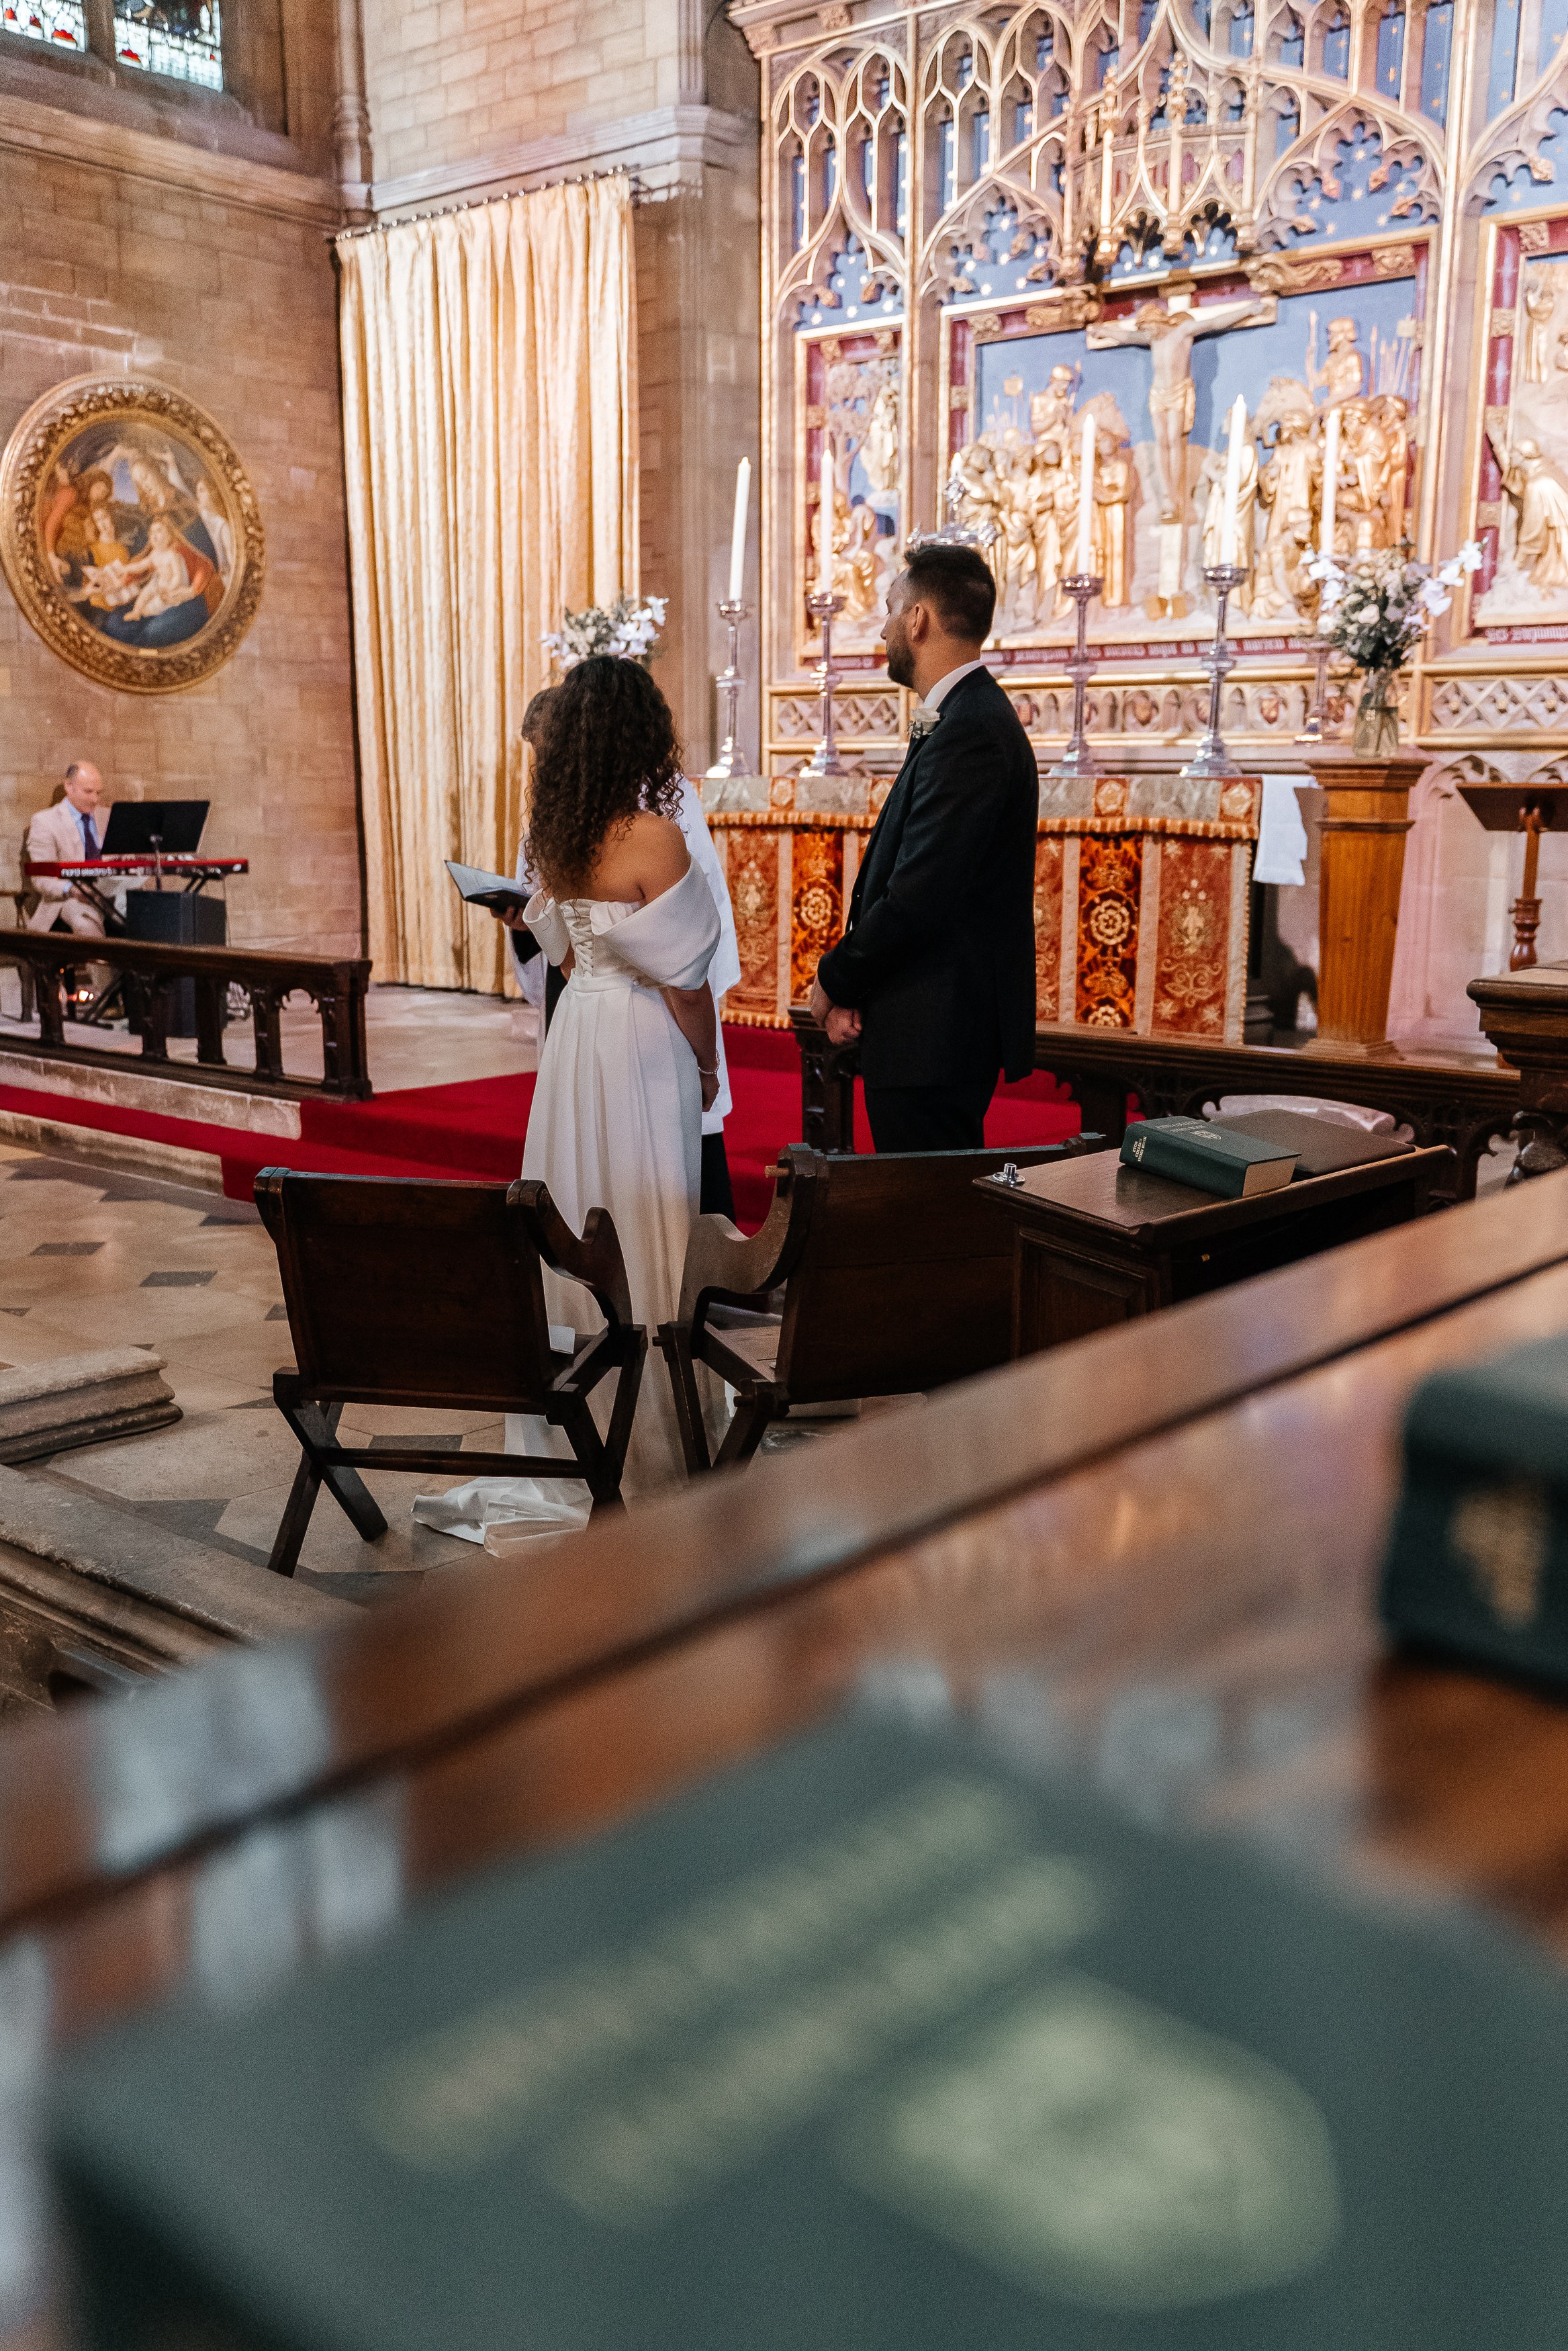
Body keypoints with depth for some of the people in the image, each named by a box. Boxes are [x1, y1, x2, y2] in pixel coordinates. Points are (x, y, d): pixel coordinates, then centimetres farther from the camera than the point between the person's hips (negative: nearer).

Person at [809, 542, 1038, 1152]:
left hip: (935, 1039, -10)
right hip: (939, 1032, 10)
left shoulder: (968, 732, -18)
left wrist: (835, 982, -8)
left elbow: (917, 899, -23)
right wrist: (850, 985, 4)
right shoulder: (969, 718, 15)